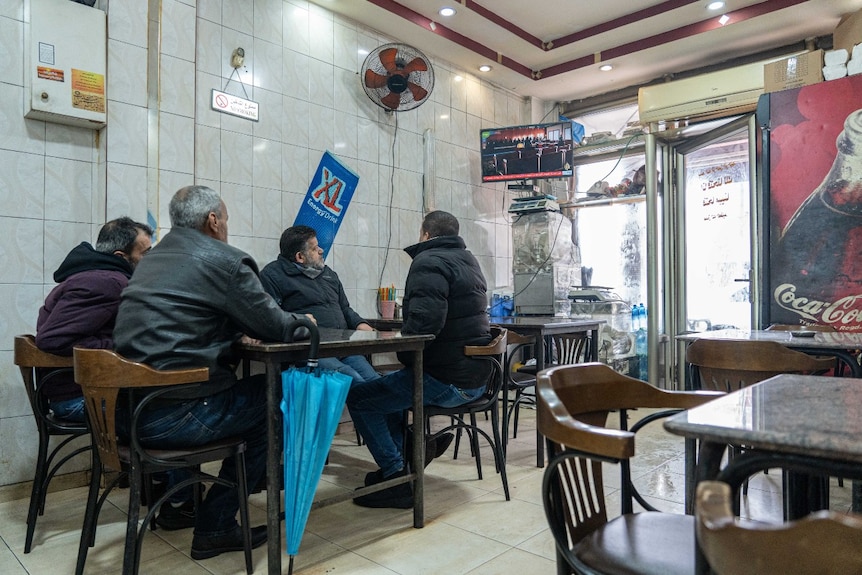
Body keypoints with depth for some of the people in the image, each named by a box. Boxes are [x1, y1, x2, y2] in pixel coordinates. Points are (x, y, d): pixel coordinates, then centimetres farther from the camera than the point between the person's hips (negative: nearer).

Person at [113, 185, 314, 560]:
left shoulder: (155, 256, 16)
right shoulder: (225, 261, -9)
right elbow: (276, 326, -7)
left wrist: (234, 333, 12)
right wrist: (302, 320, 14)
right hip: (169, 415, -9)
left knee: (239, 384, 28)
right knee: (271, 400, 10)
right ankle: (214, 527, 15)